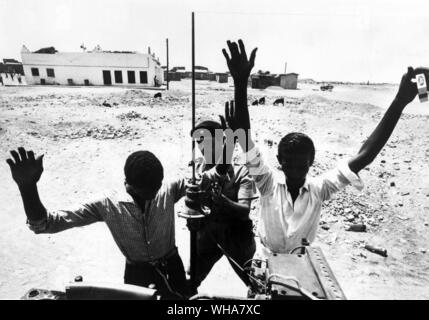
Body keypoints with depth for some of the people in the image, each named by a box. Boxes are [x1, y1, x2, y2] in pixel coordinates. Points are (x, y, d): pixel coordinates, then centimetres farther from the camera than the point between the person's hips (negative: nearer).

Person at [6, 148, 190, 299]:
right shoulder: (108, 206, -16)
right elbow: (46, 223, -17)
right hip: (137, 273, 0)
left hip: (171, 268, 1)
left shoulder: (167, 192, -13)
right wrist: (28, 186, -33)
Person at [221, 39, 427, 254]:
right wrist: (241, 83, -46)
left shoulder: (319, 188, -16)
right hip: (267, 260, -1)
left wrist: (399, 102, -33)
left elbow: (364, 156, -24)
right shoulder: (269, 183, -21)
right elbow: (245, 141, -34)